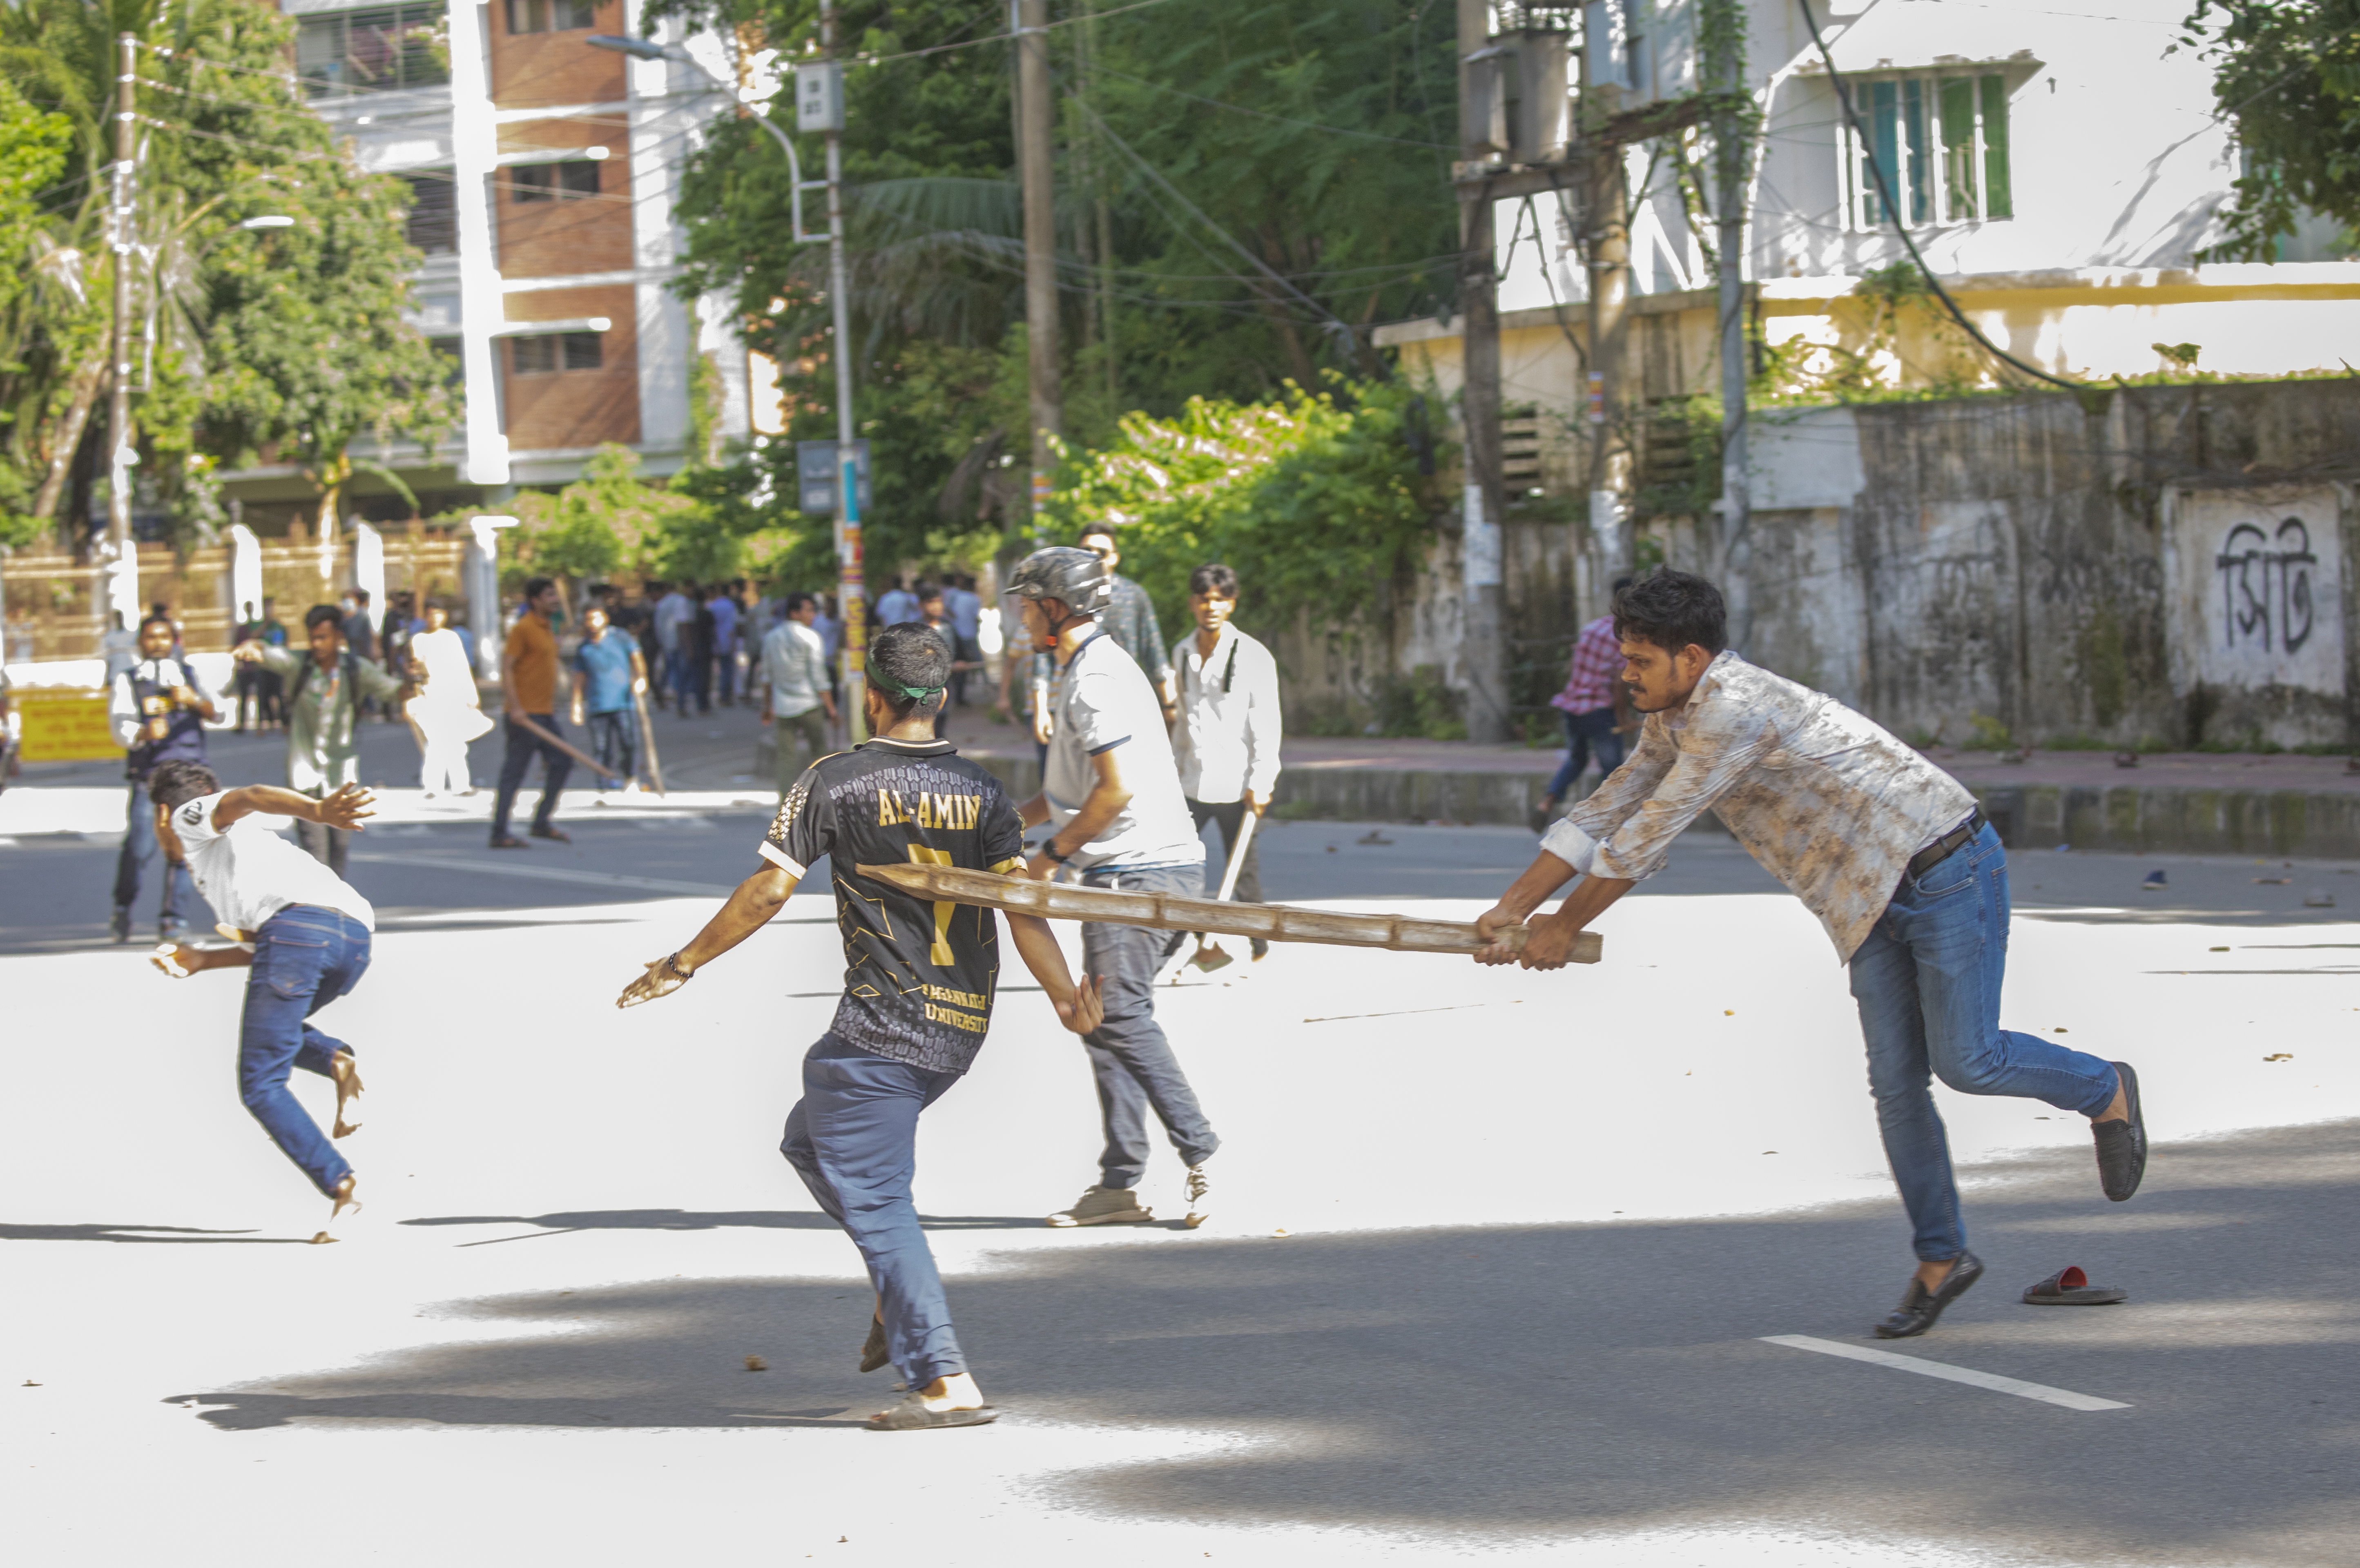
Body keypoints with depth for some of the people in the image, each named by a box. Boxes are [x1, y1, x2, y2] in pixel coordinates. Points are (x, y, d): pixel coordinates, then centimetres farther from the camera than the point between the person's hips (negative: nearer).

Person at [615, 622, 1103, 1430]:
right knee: (811, 1141, 24)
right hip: (962, 1029, 7)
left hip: (881, 1028, -7)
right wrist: (1066, 997, -3)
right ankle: (901, 1304, 15)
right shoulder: (982, 789, 9)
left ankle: (946, 1381, -11)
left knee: (872, 1197, -3)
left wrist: (680, 967, 0)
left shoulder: (837, 781, -5)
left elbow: (769, 889, -8)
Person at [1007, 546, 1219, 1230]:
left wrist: (1052, 854, -10)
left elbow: (1117, 790, -20)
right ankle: (1118, 1184, 9)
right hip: (1139, 871, 11)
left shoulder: (1097, 678, -14)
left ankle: (1200, 1154, -14)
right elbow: (1080, 786, 27)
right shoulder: (1091, 669, 20)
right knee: (1104, 1020, 9)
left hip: (1138, 871, -11)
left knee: (1121, 1017, -14)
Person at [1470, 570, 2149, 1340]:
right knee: (1895, 1086, 5)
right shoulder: (1674, 721, 6)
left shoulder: (1735, 712, -26)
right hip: (1878, 901, 9)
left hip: (1947, 871, -9)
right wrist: (1511, 908, 2)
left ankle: (2103, 1091, 19)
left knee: (1966, 1062, -8)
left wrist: (1565, 928, -11)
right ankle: (1941, 1260, 12)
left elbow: (1647, 838, -21)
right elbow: (1603, 815, 10)